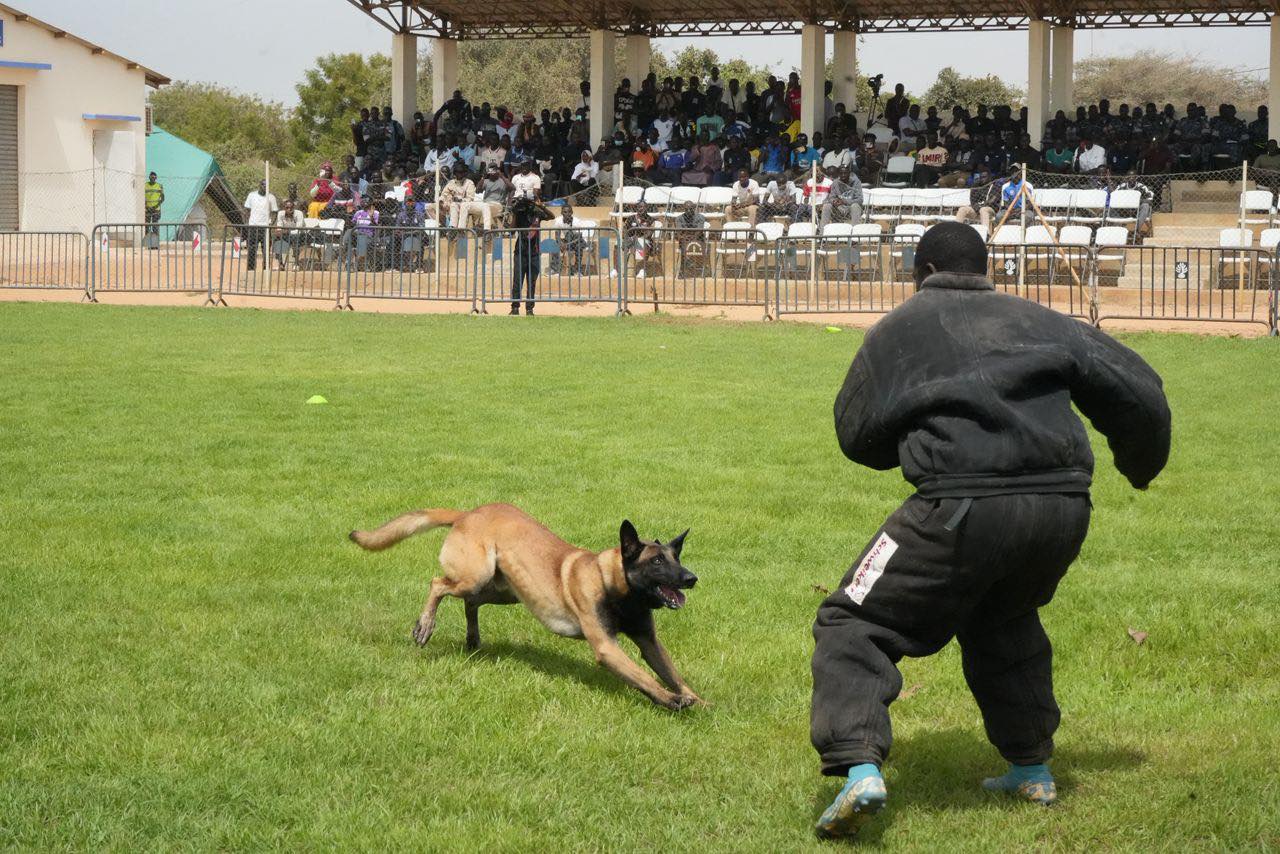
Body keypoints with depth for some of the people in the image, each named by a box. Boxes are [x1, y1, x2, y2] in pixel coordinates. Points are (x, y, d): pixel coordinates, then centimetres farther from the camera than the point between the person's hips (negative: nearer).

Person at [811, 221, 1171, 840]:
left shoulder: (902, 326, 14)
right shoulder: (1042, 321, 22)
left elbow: (856, 434, 14)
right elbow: (1138, 392, 21)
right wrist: (1141, 465, 40)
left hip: (964, 509, -5)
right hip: (1065, 509, 5)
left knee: (854, 624, 5)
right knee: (1003, 621, 33)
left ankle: (858, 766, -16)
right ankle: (1032, 770, 35)